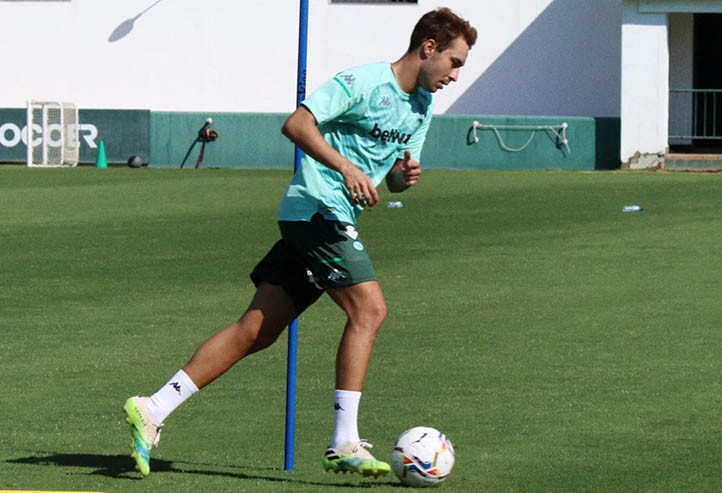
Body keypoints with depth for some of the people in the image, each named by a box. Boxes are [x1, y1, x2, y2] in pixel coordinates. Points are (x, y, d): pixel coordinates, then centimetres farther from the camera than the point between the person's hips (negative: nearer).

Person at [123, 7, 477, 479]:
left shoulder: (423, 107, 16)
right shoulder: (364, 82, -11)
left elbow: (393, 176, 24)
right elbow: (297, 124, -18)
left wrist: (405, 174, 0)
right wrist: (345, 167, -28)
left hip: (335, 221, 9)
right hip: (318, 208, -9)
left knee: (257, 330, 5)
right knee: (369, 308, -18)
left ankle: (153, 410, 6)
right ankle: (345, 444, -18)